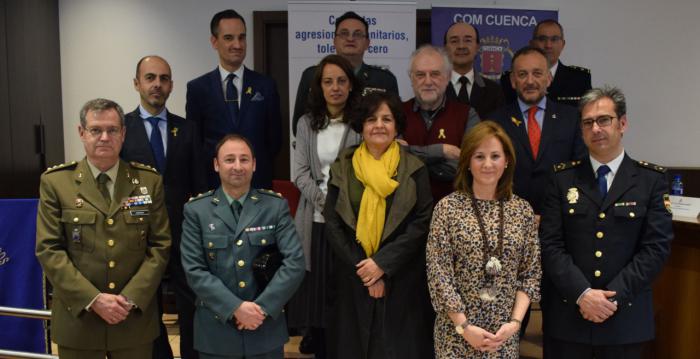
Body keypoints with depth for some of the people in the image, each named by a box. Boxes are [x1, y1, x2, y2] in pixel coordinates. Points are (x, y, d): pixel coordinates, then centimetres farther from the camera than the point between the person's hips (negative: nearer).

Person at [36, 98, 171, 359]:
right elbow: (48, 249, -5)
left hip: (135, 318, 1)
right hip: (78, 319, -1)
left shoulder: (149, 181, 3)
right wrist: (93, 299, -14)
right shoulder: (55, 182, -1)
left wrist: (131, 298, -11)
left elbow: (160, 245, 0)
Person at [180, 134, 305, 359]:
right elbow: (194, 270, -7)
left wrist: (263, 307, -15)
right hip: (216, 329, 0)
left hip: (267, 327, 1)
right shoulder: (196, 210, 0)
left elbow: (295, 263, -7)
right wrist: (234, 307, -16)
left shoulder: (276, 206, 0)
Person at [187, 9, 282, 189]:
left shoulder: (266, 85, 3)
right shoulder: (198, 88, 1)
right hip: (213, 183, 0)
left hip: (258, 183, 1)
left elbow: (275, 139, 6)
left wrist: (259, 166, -1)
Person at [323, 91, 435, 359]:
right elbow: (332, 224, -1)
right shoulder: (342, 167, 2)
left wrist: (382, 263, -15)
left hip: (401, 278, -1)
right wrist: (361, 267, -10)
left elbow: (422, 223, -7)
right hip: (353, 277, 1)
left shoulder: (414, 169, -1)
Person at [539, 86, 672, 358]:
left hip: (625, 317, 0)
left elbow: (656, 247, -6)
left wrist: (614, 296, -13)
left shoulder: (652, 179, 1)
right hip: (569, 314, 1)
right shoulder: (563, 178, 2)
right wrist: (582, 294, -15)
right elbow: (550, 244, -4)